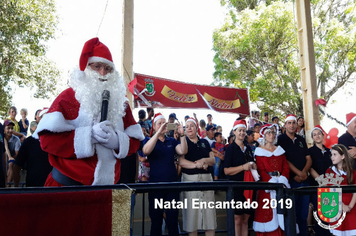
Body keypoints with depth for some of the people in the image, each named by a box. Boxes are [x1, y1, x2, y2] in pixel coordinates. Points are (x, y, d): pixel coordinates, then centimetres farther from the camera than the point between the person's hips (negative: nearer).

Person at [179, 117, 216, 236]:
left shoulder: (204, 142, 16)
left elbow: (213, 160, 9)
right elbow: (181, 161, -8)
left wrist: (204, 160, -11)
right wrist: (197, 165, -16)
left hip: (206, 178, 3)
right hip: (190, 179, -3)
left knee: (209, 213, 2)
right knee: (191, 212, -1)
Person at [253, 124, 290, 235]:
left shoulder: (280, 150, 16)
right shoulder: (259, 151, 3)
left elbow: (286, 167, 7)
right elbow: (261, 170, -5)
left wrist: (282, 180, -10)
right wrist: (271, 182, -18)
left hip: (281, 184, 4)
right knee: (267, 213, -3)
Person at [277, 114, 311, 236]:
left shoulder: (301, 139, 14)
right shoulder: (280, 139, -1)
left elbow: (308, 159, 11)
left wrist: (304, 172, -6)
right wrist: (298, 173, -15)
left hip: (304, 180, 5)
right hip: (290, 180, -5)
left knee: (303, 213, 11)